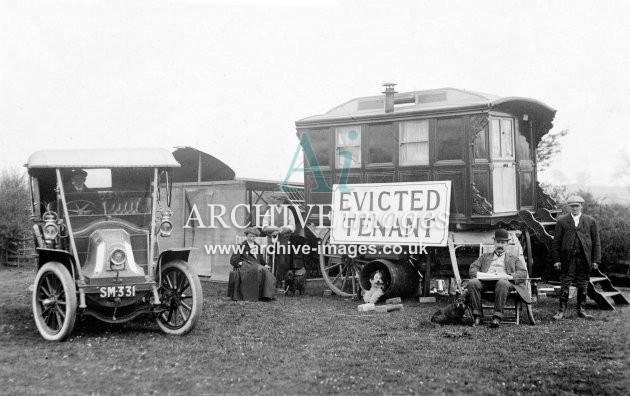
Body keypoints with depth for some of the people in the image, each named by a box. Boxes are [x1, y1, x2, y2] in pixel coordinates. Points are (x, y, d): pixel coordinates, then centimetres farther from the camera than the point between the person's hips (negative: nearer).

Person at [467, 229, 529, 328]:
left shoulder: (514, 259, 30)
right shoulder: (484, 257, 34)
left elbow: (523, 273, 13)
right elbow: (472, 269, 20)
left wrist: (510, 276, -9)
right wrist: (478, 274, -5)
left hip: (504, 281, -2)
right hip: (485, 281, 2)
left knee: (502, 283, -40)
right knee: (472, 282, -33)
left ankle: (497, 317, -42)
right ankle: (478, 316, -31)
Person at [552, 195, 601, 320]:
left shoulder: (591, 221, 8)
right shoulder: (562, 222, 5)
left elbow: (596, 242, 7)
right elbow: (556, 242, 5)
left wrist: (596, 260, 1)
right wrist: (556, 260, -2)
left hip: (584, 258, 1)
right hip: (567, 259, -1)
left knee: (583, 286, 7)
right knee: (565, 285, -2)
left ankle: (580, 310, 18)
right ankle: (562, 310, 5)